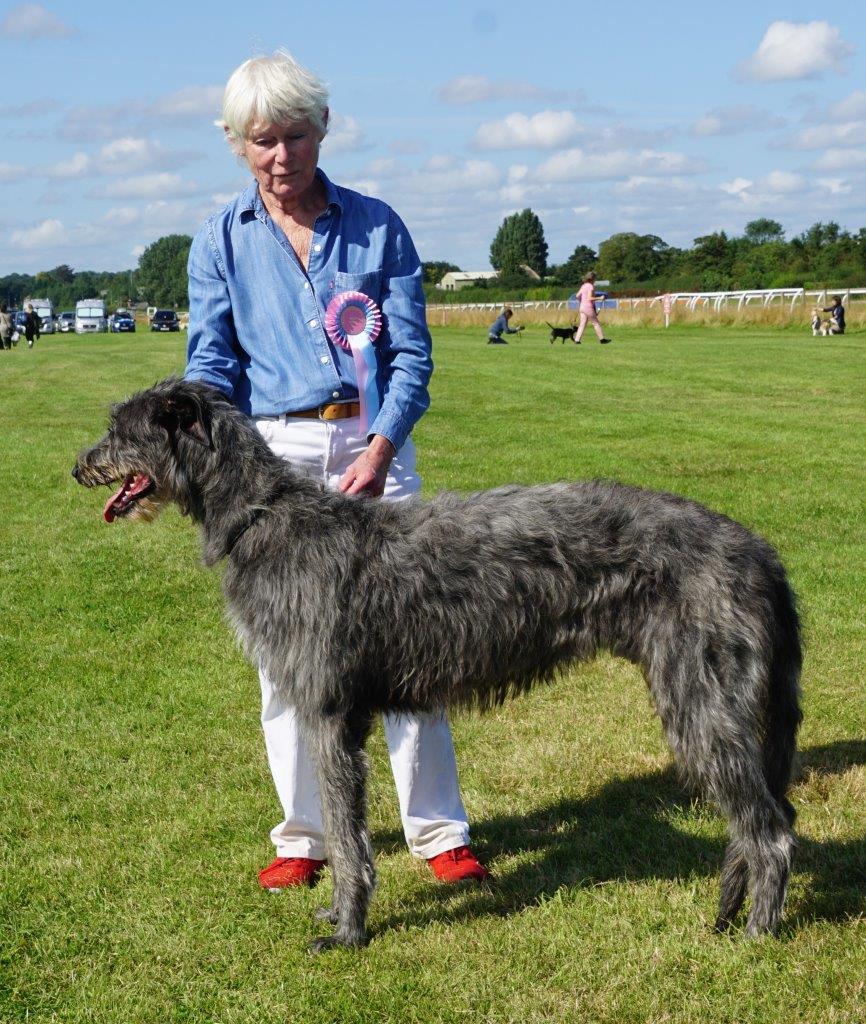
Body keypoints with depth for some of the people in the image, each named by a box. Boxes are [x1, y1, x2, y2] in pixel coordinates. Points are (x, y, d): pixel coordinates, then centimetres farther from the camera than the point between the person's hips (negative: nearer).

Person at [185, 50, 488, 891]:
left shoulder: (375, 225, 4)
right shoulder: (222, 242, 6)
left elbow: (411, 354, 0)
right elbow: (211, 365, 1)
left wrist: (379, 450, -16)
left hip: (372, 445, -1)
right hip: (270, 455, 1)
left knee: (403, 633, -2)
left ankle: (439, 831, 8)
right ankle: (303, 838, 17)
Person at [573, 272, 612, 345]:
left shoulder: (583, 286, 10)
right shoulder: (591, 286, -13)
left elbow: (578, 296, 11)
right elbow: (589, 298, -21)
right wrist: (599, 298, -15)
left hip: (582, 307, 7)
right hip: (589, 307, -7)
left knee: (582, 324, 7)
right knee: (596, 323, 4)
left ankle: (577, 340, -1)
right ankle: (602, 339, 11)